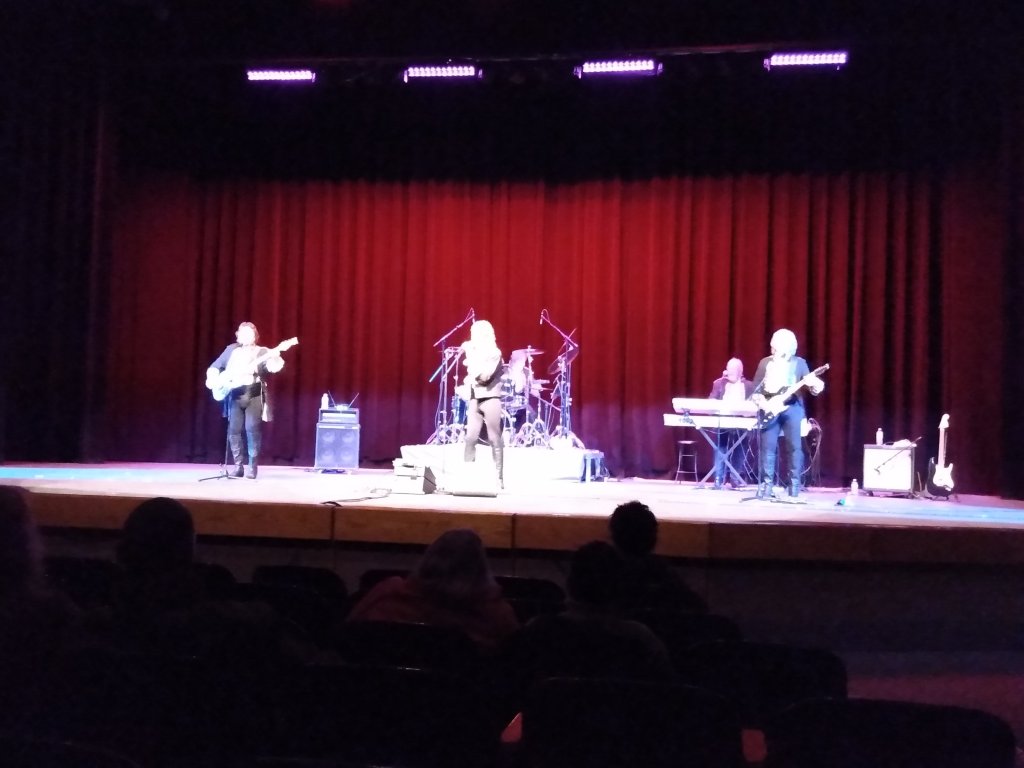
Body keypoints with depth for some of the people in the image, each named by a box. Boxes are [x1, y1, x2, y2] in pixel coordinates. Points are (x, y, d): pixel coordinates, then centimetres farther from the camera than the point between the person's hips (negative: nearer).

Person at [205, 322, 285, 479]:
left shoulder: (263, 352, 8)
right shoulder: (231, 350, 16)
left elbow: (273, 367, -9)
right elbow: (215, 366, 19)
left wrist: (275, 358, -31)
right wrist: (212, 378, 0)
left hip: (255, 395, -3)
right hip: (235, 395, 3)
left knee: (253, 429, -10)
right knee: (234, 430, -1)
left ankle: (252, 467, -3)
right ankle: (238, 466, 8)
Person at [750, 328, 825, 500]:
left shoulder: (799, 363, 6)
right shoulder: (765, 363, 11)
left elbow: (815, 389, 3)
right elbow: (755, 388, 12)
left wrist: (815, 384, -20)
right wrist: (761, 402, -6)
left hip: (792, 407, -2)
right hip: (769, 409, 2)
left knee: (794, 446, -7)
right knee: (767, 446, -2)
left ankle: (794, 486, -2)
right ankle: (767, 484, 5)